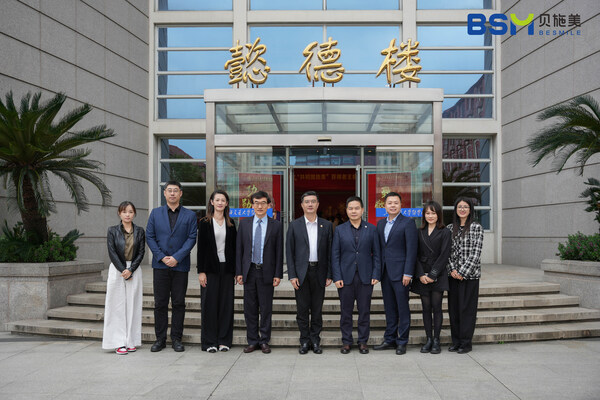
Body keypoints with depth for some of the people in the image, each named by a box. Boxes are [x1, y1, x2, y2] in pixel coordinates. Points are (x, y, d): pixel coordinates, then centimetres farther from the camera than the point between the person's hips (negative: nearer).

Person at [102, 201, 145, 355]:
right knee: (118, 306, -1)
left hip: (134, 271, 1)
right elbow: (112, 252, -4)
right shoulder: (112, 231, 3)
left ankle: (131, 341, 9)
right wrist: (123, 270, -13)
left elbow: (141, 252, 1)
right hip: (117, 270, -1)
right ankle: (119, 343, 3)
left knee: (133, 306, 2)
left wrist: (130, 270, -11)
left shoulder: (139, 231, 6)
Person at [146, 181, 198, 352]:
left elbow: (192, 238, -2)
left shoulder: (190, 215, 5)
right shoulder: (155, 213, 9)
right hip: (160, 265, 1)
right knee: (160, 303, 4)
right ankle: (160, 339, 13)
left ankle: (176, 339, 12)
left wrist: (177, 257, -12)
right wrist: (161, 257, -8)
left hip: (180, 265, -1)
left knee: (179, 303, 4)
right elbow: (149, 237, 4)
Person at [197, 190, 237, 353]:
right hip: (210, 268, -3)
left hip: (227, 268, 3)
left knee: (226, 304, 4)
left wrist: (235, 271, 5)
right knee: (209, 304, 0)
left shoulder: (230, 223, 9)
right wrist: (201, 271, -8)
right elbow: (201, 248, -2)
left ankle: (224, 340, 13)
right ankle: (210, 342, 8)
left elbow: (234, 248, 10)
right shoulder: (204, 223, 1)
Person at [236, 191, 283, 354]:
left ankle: (264, 341, 16)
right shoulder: (244, 223, 6)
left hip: (266, 272, -2)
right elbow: (239, 249, 6)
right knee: (250, 308, 7)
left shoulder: (276, 225, 1)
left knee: (266, 309, 4)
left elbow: (279, 251, 0)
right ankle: (252, 341, 18)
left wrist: (278, 274, -5)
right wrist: (238, 272, 0)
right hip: (249, 271, 2)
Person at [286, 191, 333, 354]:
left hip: (319, 272, 1)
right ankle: (304, 341, 15)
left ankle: (315, 340, 18)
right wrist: (292, 275, -6)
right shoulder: (294, 225, 3)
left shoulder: (326, 225, 5)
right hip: (301, 272, 0)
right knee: (302, 309, 4)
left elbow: (330, 252, 5)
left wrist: (329, 275, -1)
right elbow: (289, 252, 1)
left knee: (317, 309, 7)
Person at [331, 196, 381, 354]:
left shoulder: (371, 229, 6)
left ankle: (363, 342, 17)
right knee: (346, 311, 5)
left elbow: (376, 254, 5)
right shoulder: (340, 230, 5)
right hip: (346, 277, 0)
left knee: (364, 310, 5)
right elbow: (335, 255, 2)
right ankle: (346, 342, 17)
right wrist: (337, 277, -6)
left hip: (365, 277, 0)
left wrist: (376, 274, -4)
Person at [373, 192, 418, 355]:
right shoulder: (381, 223, 14)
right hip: (385, 272, 6)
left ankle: (402, 342, 9)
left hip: (400, 272, -6)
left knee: (403, 308, 0)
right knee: (389, 308, 13)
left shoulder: (408, 223, -6)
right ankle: (390, 339, 22)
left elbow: (411, 250, -11)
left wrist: (408, 273, -16)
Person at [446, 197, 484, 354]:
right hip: (453, 275, 4)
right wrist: (452, 270, -7)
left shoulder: (477, 228, -3)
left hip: (469, 275, -4)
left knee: (467, 308, 0)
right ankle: (456, 341, 18)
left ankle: (466, 343, 9)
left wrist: (462, 272, -13)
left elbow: (476, 253, -9)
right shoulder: (450, 228, 10)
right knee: (453, 308, 8)